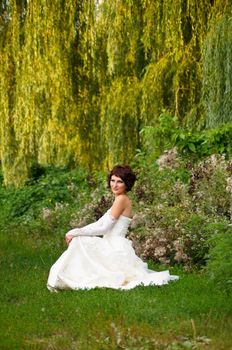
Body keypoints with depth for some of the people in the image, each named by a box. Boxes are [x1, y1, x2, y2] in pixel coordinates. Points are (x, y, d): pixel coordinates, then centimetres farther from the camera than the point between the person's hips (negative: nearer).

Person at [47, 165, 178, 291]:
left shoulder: (122, 199, -12)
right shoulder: (120, 200, 16)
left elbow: (103, 228, -15)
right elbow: (99, 224, 16)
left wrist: (75, 233, -9)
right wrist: (76, 232, 6)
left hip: (116, 249, -9)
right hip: (114, 247, 9)